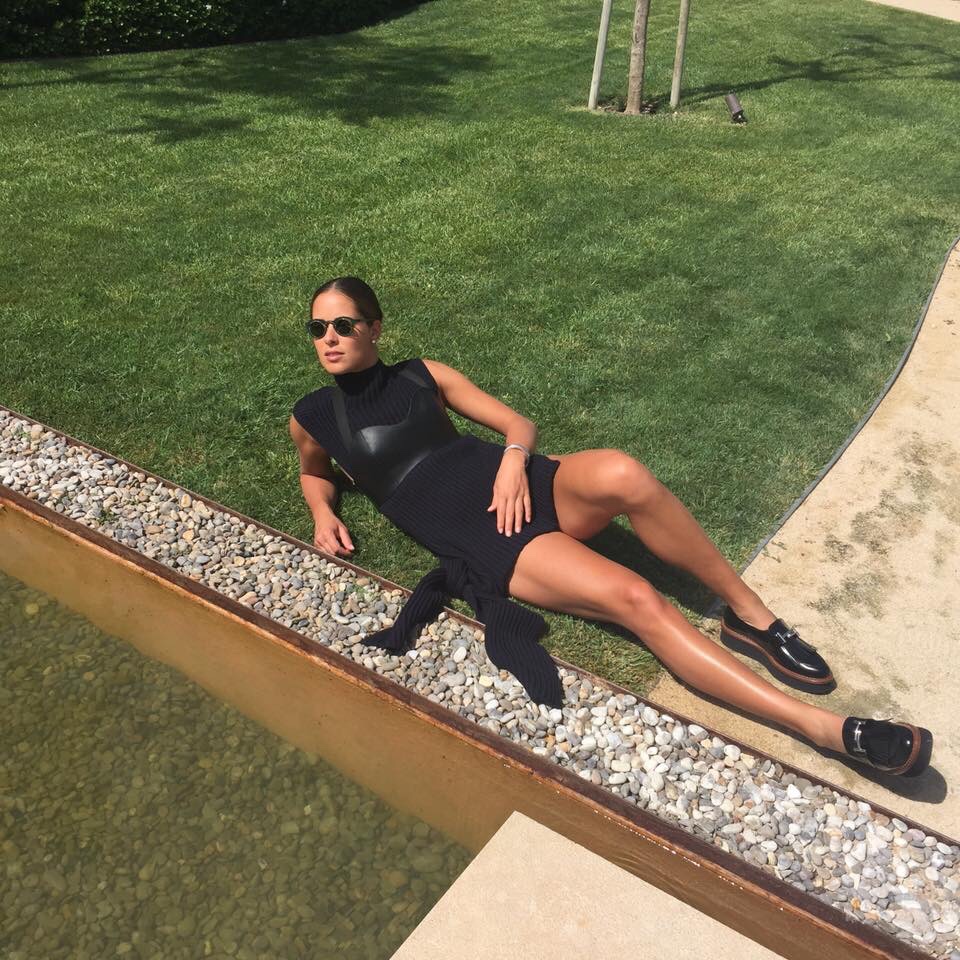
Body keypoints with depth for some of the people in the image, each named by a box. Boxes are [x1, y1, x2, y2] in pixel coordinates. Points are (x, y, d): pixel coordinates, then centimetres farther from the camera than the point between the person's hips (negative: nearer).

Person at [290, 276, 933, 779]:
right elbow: (315, 472, 33)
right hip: (481, 545, -3)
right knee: (636, 598, -26)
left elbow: (519, 424, 15)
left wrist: (514, 459, -8)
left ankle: (749, 613, -16)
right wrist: (324, 515, 11)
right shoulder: (314, 418, 12)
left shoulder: (421, 375, 16)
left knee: (621, 474, -34)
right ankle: (823, 727, -27)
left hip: (519, 490, 3)